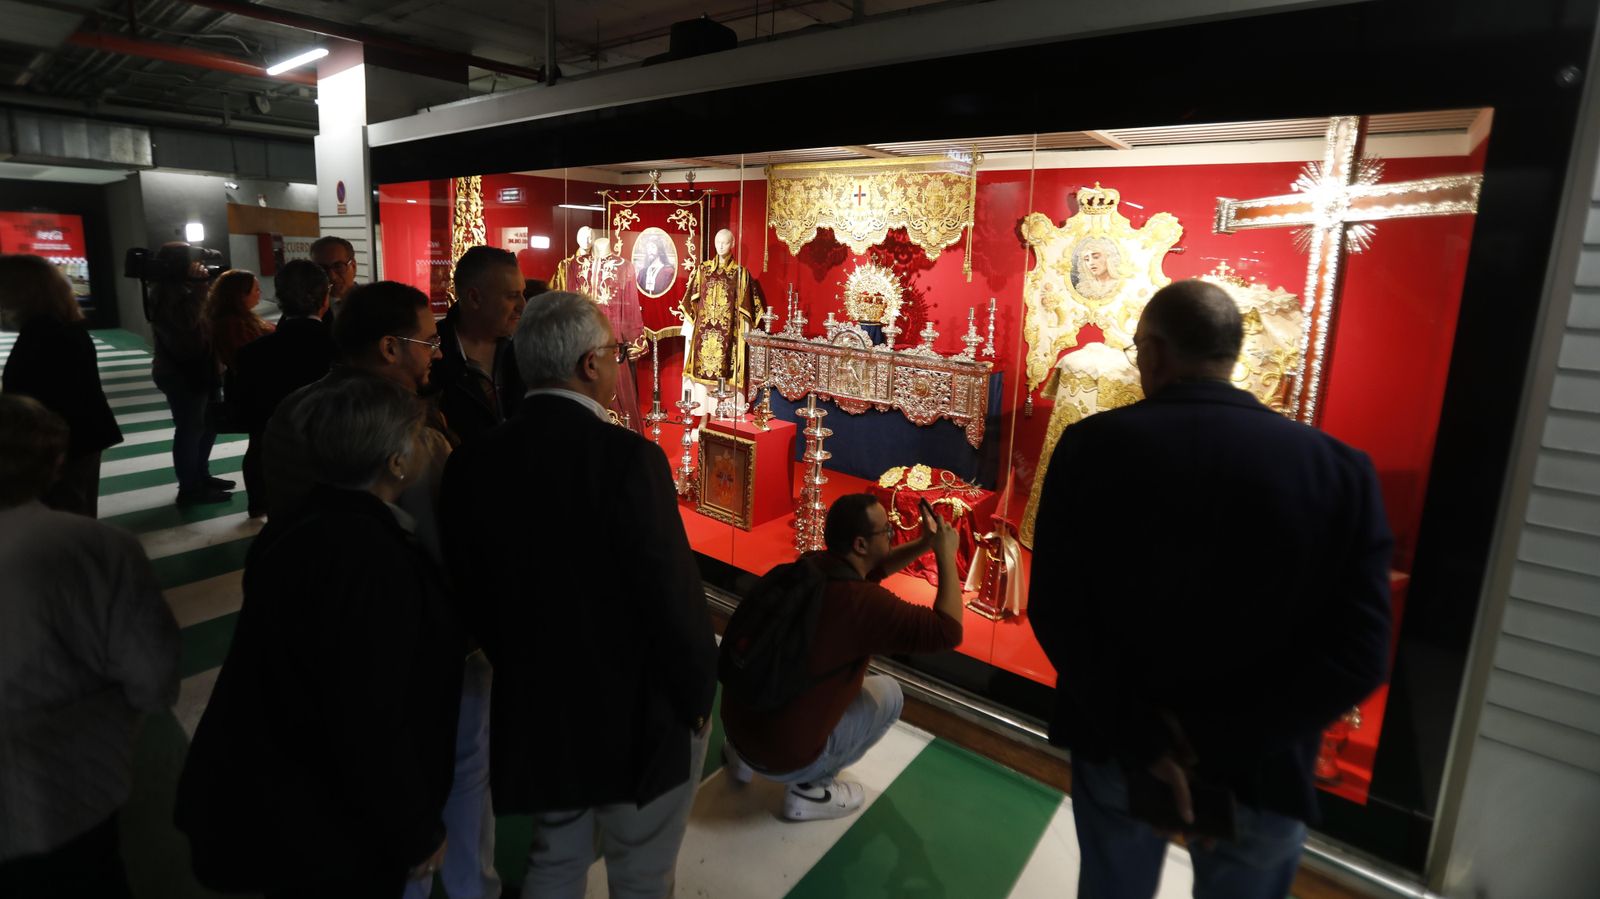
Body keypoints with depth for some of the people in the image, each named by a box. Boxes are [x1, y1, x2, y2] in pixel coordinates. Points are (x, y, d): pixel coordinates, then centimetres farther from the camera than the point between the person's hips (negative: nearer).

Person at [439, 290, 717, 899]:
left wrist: (524, 670, 16)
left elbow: (471, 591, 1)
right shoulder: (627, 456, -25)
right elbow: (673, 594, -23)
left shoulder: (471, 461, -7)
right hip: (636, 712, -5)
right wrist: (697, 695, -6)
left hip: (532, 710, 5)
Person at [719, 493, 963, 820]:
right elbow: (948, 631, -19)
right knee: (888, 693, 9)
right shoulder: (862, 603, -25)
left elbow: (870, 567, 18)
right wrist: (946, 555, -10)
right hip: (783, 757, -7)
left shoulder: (809, 565, -1)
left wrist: (924, 544, 7)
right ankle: (808, 789, 11)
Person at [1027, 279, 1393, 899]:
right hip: (1260, 769, 1)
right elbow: (1358, 655, -15)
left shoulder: (1091, 445, -14)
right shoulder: (1340, 469, -11)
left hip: (1114, 749, 0)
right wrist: (1214, 742, -15)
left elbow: (1055, 611, -18)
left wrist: (1141, 739, -14)